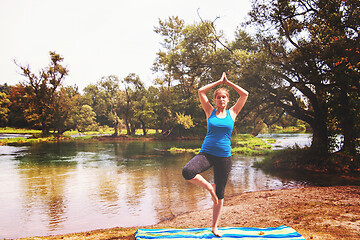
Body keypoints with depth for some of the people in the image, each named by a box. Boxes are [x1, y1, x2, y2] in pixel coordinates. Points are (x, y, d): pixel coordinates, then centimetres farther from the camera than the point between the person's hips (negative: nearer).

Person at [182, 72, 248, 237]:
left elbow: (245, 94, 5)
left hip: (224, 157, 1)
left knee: (220, 194, 8)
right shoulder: (210, 112, 6)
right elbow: (201, 92, 1)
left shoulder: (232, 113, 7)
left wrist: (228, 82, 9)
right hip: (207, 153, -1)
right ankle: (208, 187, -1)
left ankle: (214, 226, 26)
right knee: (187, 172, -31)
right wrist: (219, 82, 7)